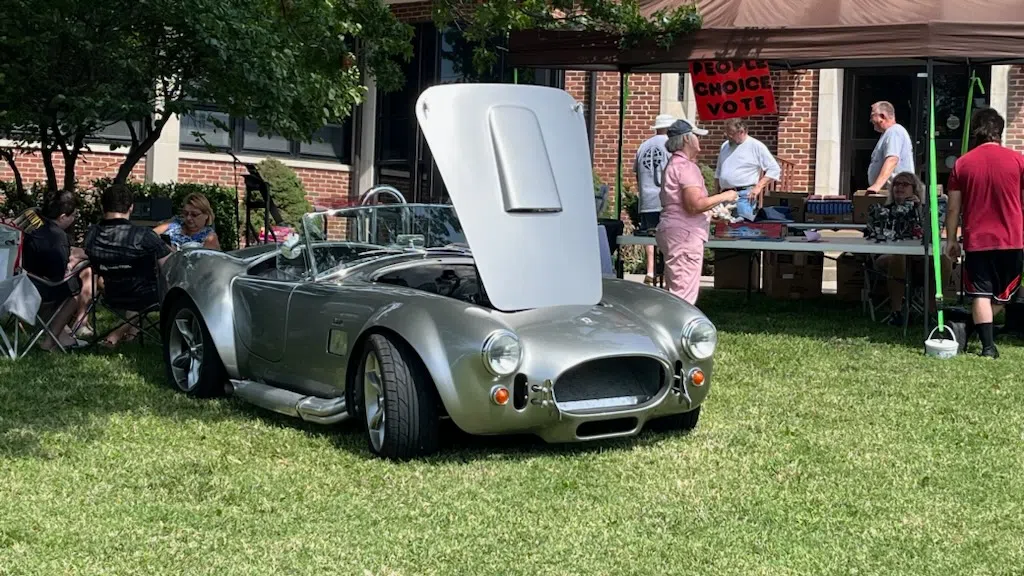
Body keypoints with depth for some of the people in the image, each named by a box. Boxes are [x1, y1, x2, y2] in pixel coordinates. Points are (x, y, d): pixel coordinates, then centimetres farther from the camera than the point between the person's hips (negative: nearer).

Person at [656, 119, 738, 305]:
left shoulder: (675, 164, 19)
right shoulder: (686, 166, -13)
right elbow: (695, 205, -22)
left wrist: (712, 214, 27)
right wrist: (723, 197, -11)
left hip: (675, 233, 11)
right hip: (684, 235, -11)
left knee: (675, 294, 13)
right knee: (684, 296, -11)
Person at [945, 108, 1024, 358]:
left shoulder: (962, 164, -1)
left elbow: (953, 208, 1)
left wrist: (951, 239, 11)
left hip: (977, 241, 0)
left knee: (981, 294, 3)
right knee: (1004, 294, 18)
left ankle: (988, 345, -2)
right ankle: (973, 328, 18)